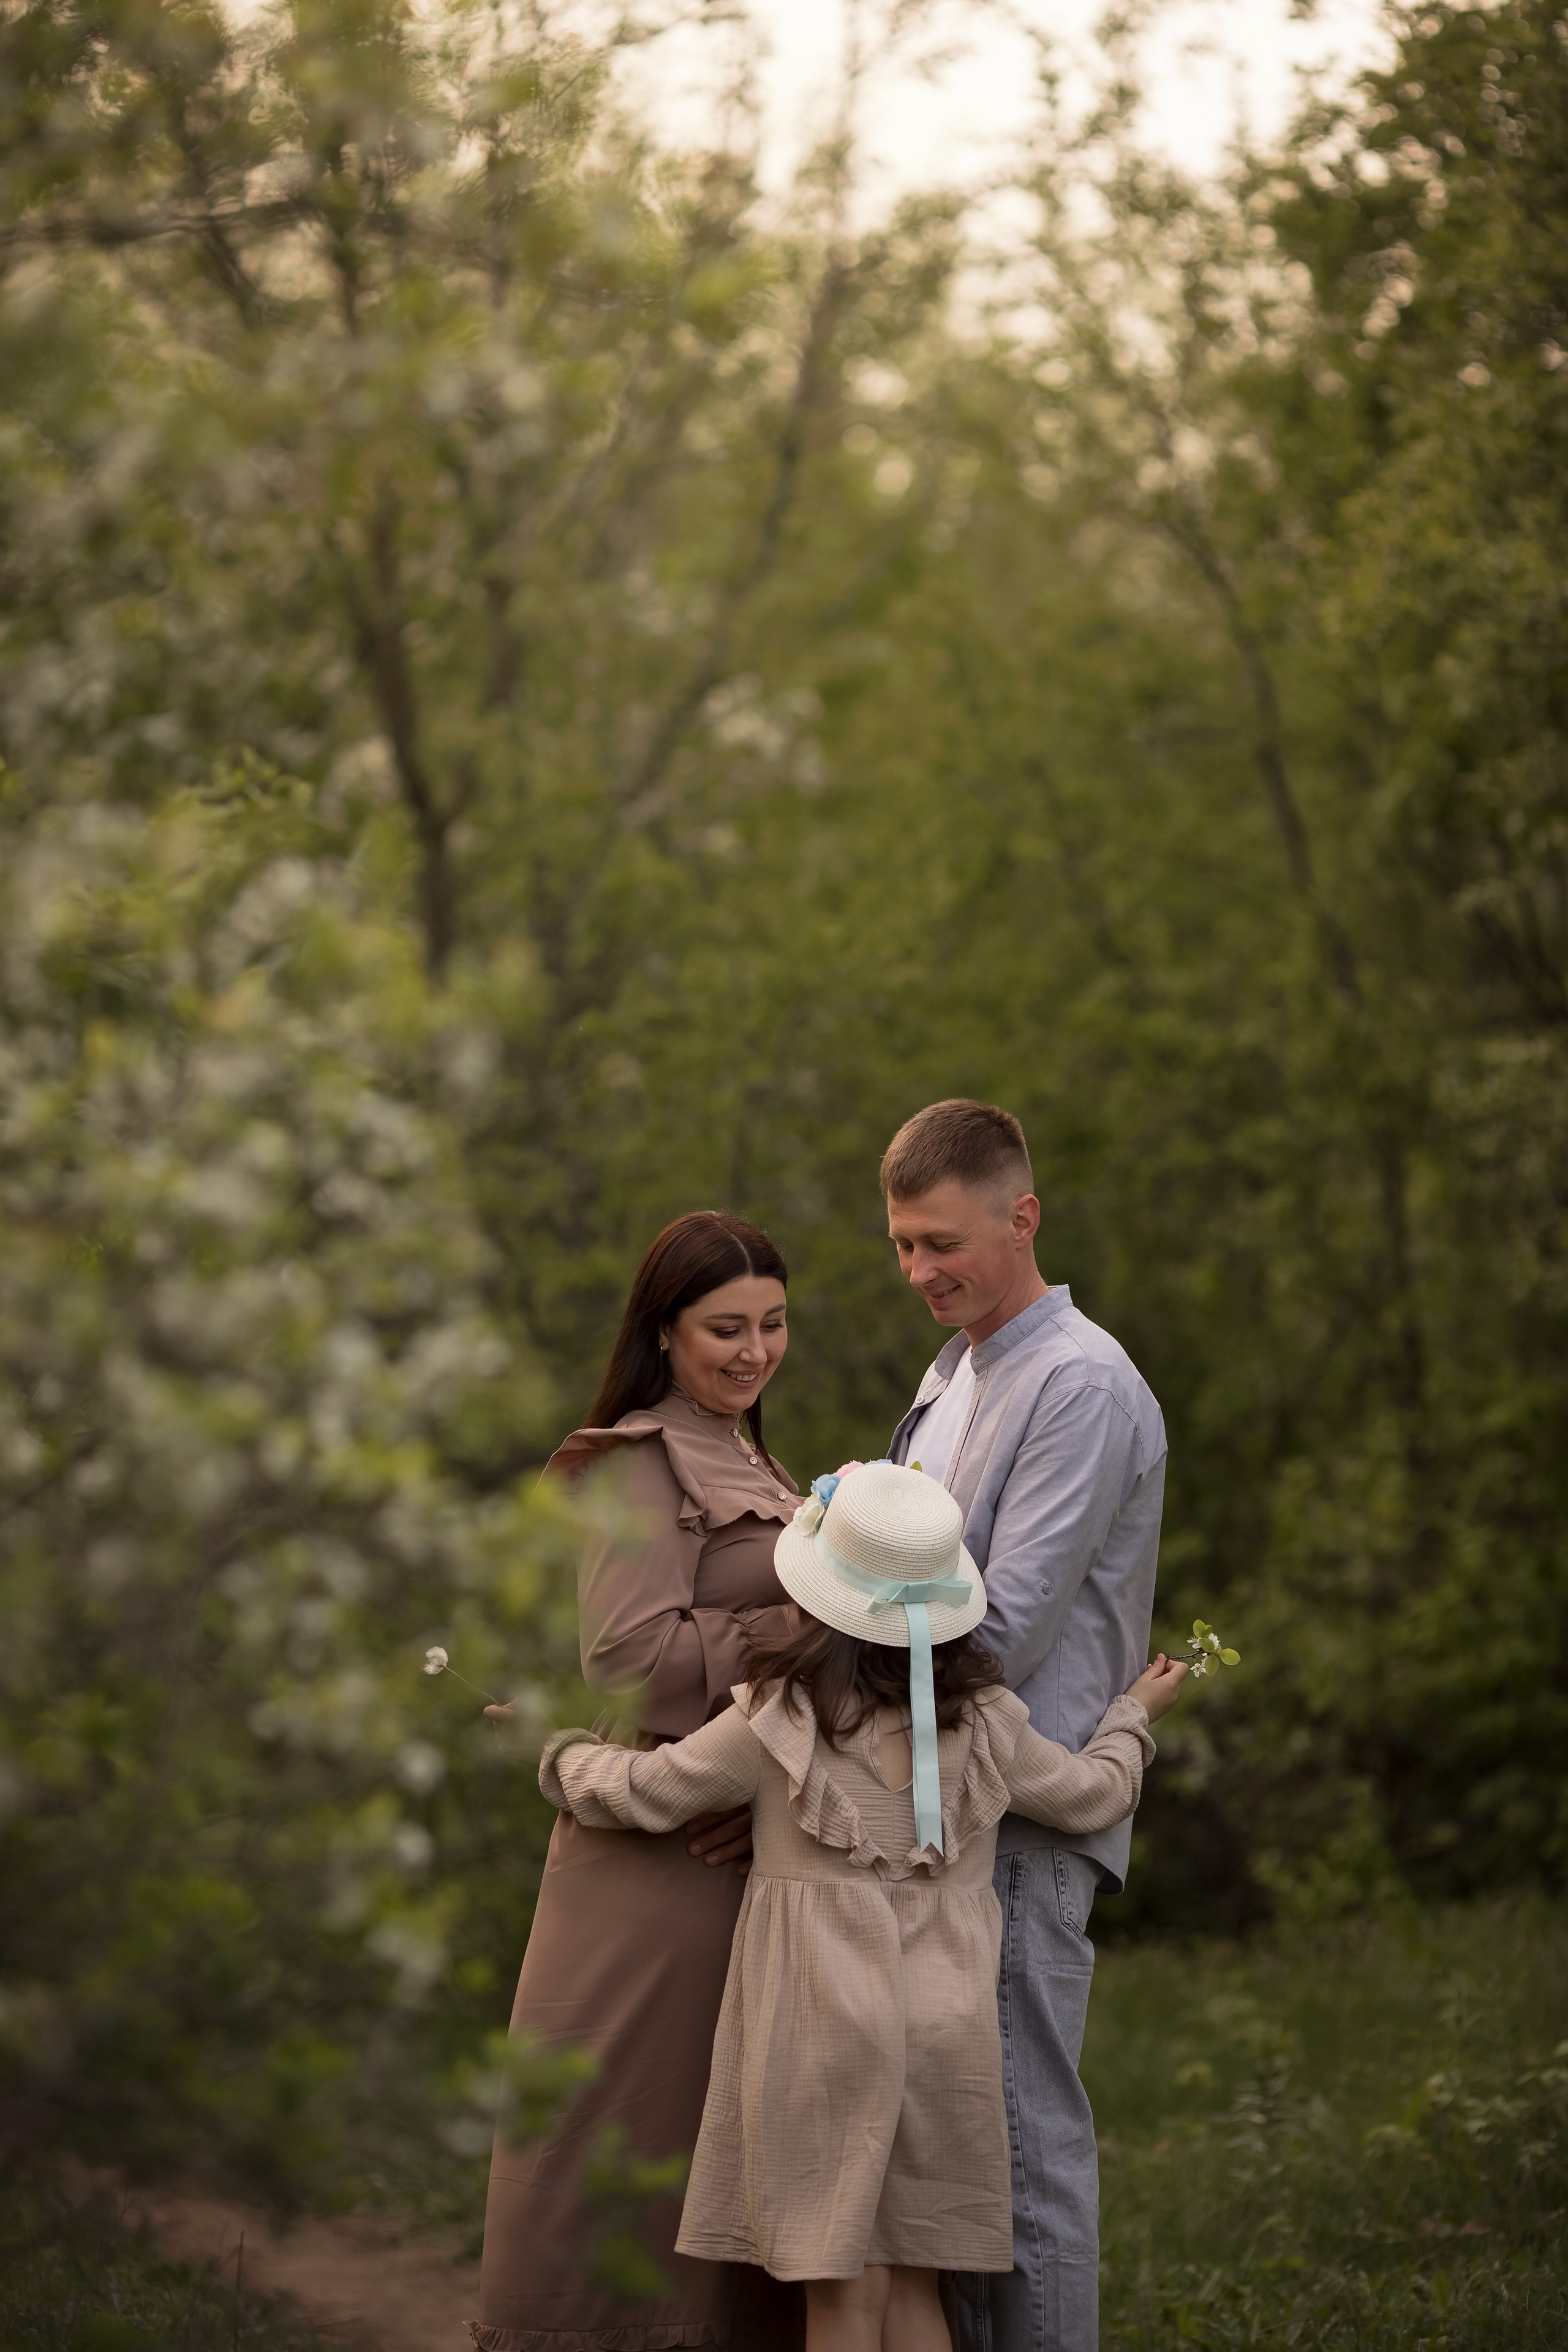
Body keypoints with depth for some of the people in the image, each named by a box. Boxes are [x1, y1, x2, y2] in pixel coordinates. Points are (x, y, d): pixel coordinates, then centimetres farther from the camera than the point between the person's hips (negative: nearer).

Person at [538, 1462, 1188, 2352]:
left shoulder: (776, 1723, -7)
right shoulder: (988, 1722, 2)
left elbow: (644, 1793, 1)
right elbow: (1091, 1796, 18)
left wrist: (558, 1750, 20)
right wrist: (1134, 1716, 37)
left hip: (823, 2025, -3)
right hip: (946, 2028, 3)